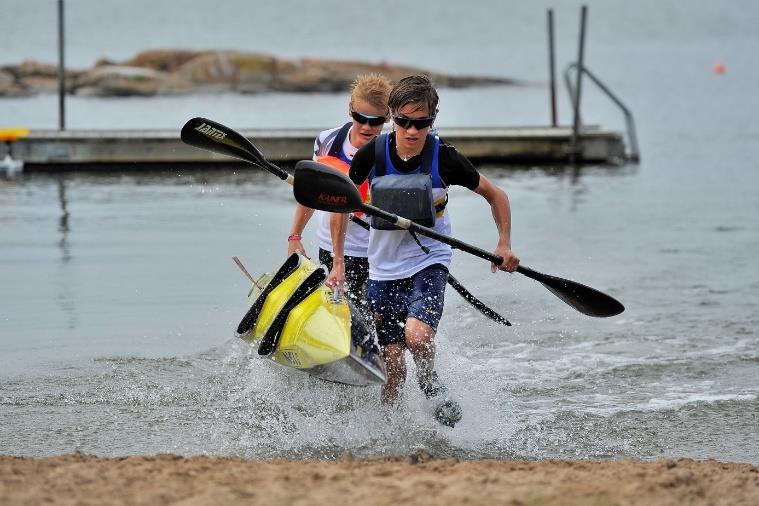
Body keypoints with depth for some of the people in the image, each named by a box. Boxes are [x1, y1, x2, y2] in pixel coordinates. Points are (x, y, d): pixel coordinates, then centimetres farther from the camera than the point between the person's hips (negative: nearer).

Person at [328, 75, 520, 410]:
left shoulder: (444, 159, -12)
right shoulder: (373, 154, -10)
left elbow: (495, 196, 3)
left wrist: (504, 244, -9)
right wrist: (338, 264, 3)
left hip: (429, 263, -2)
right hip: (384, 267, 2)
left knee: (417, 336, -27)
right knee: (393, 368, 0)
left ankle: (432, 388, 5)